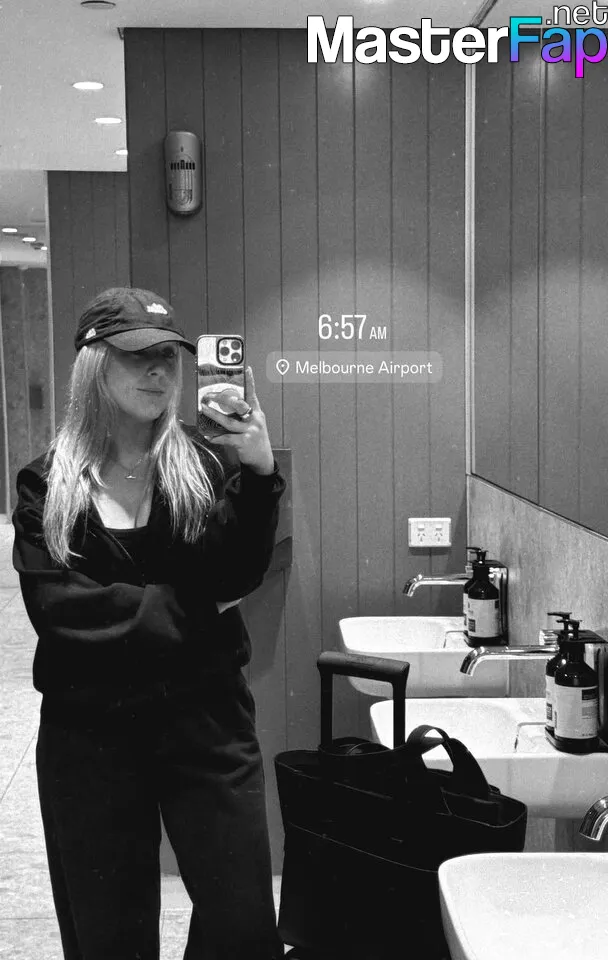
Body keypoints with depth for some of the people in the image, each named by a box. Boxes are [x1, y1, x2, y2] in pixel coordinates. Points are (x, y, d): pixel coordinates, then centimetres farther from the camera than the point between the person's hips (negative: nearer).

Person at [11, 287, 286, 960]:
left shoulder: (201, 465, -1)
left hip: (205, 720, 1)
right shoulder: (47, 484, -2)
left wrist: (259, 472, -24)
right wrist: (190, 610, -11)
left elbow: (239, 575, -11)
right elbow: (55, 604, -12)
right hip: (89, 732, 0)